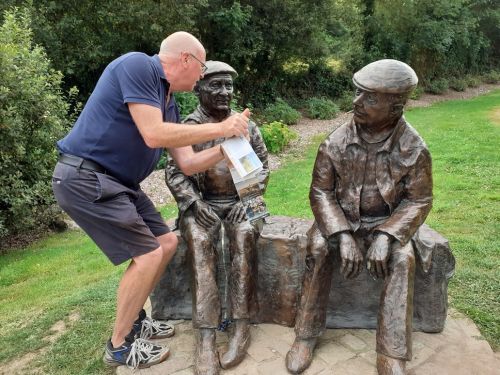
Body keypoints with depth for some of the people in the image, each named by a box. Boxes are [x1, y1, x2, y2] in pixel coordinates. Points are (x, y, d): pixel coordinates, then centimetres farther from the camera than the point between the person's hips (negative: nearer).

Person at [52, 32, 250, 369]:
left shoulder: (169, 102, 12)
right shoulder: (137, 65, -14)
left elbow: (187, 163, 9)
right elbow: (154, 135, -25)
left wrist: (228, 145, 0)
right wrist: (219, 129, -19)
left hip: (118, 183, 10)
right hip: (86, 178, -9)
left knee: (167, 243, 12)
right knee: (148, 255, -8)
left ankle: (132, 319, 29)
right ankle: (119, 346, 11)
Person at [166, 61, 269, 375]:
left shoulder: (246, 125, 6)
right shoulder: (187, 128, 2)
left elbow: (262, 165, 8)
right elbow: (174, 172, 0)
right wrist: (195, 203, -16)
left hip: (239, 201, 1)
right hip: (202, 202, -1)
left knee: (244, 236, -32)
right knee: (200, 243, -32)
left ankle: (242, 327, -24)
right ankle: (206, 339, -31)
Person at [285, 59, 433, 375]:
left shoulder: (414, 148, -14)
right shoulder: (336, 143, -13)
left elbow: (419, 201, -8)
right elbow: (321, 192, -9)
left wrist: (385, 235, -25)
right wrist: (343, 235, -24)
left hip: (388, 222, 0)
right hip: (341, 218, 0)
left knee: (402, 259, -28)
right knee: (318, 248, -28)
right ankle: (307, 334, -12)